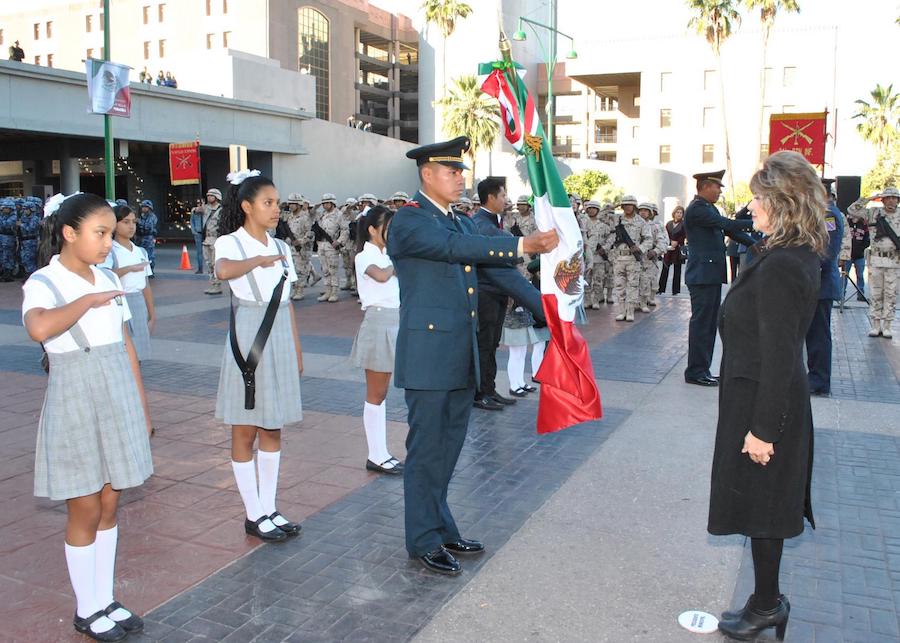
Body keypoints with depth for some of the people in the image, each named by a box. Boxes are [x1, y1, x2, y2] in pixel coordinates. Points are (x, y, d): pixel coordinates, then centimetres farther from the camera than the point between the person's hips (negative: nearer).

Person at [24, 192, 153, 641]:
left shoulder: (109, 280, 8)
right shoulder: (44, 283, -11)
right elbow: (39, 328, -35)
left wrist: (141, 405, 13)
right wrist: (88, 300, -23)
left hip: (118, 399, 6)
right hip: (75, 402, -5)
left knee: (110, 504, 13)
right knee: (85, 508, 5)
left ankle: (105, 600, 27)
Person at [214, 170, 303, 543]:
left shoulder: (280, 248, 12)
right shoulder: (230, 243, -6)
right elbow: (224, 271, -33)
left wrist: (297, 351, 15)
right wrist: (260, 260, -19)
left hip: (280, 342, 6)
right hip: (248, 343, -6)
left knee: (272, 429, 12)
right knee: (245, 431, 4)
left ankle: (269, 509, 22)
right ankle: (254, 515, 15)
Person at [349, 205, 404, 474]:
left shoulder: (386, 256, 14)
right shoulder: (365, 256, -10)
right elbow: (381, 276, -29)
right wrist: (398, 263, -12)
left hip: (393, 324, 8)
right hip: (378, 323, -8)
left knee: (380, 393, 12)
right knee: (376, 394, -1)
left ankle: (380, 454, 19)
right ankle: (376, 456, 7)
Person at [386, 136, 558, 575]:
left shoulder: (462, 223, 16)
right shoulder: (409, 220, -10)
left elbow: (495, 270, 14)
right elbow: (455, 249, -24)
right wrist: (522, 246, -27)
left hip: (462, 358, 8)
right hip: (428, 355, -8)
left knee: (449, 445, 16)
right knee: (427, 448, 2)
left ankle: (439, 525, 30)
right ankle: (424, 540, 15)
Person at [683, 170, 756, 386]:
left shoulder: (709, 208, 17)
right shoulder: (697, 209, -14)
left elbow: (729, 229, 16)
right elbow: (727, 225, -21)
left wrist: (756, 245, 7)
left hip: (712, 275, 10)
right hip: (702, 275, -10)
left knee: (708, 324, 12)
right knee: (701, 323, -5)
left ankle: (701, 369, 19)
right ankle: (696, 371, 2)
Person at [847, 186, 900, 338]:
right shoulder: (873, 213, 4)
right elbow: (852, 210, -3)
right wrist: (869, 198, -5)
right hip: (876, 260, 0)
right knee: (875, 294, 3)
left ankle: (887, 326, 10)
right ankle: (876, 326, 10)